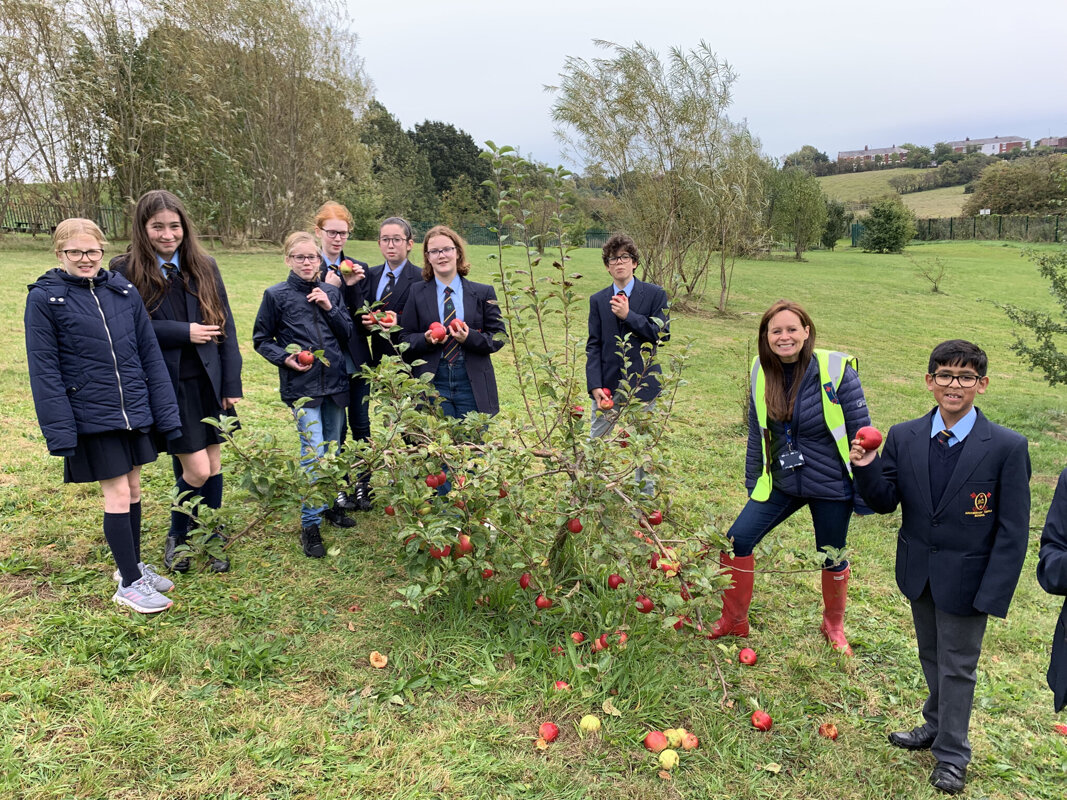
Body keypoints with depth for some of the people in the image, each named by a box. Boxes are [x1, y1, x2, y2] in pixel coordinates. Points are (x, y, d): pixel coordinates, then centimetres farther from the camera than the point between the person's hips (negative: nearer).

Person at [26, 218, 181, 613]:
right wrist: (60, 431, -13)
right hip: (93, 418, -4)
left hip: (134, 412, 4)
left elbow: (149, 353, 5)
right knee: (117, 494, 1)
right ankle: (129, 583, 15)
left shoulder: (124, 291, 3)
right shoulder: (44, 298, -7)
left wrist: (165, 411, 2)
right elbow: (44, 370, -9)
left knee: (133, 489, 15)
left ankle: (134, 564, 33)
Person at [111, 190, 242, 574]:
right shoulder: (126, 269, -5)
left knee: (214, 465, 10)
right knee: (197, 470, -4)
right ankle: (177, 537, 24)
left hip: (209, 380, 4)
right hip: (169, 384, -3)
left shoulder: (204, 266, 4)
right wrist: (184, 332, -15)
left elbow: (226, 326, 4)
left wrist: (232, 384, 0)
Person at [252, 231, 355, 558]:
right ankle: (310, 525, 0)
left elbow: (348, 334, 5)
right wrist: (285, 358, -11)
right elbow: (261, 340, 6)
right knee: (313, 453, -9)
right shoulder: (276, 295, 0)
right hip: (301, 384, -4)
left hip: (335, 381, 4)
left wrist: (329, 307, -8)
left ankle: (329, 504, 32)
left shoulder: (331, 292, 8)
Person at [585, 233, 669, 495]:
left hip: (641, 384, -2)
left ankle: (646, 497, 26)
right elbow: (593, 345, 0)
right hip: (608, 385, 2)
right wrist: (595, 385, -11)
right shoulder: (598, 300, 5)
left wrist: (628, 315, -16)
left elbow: (662, 334, -11)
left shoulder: (655, 294, -1)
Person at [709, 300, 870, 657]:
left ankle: (834, 625, 43)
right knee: (737, 540, -5)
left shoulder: (836, 370, -18)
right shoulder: (763, 372, -5)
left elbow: (860, 433, -12)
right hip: (781, 482, 4)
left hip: (830, 486, -3)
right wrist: (752, 481, 13)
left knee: (832, 559, 14)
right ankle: (734, 620, 16)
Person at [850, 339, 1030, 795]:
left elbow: (1013, 530, -13)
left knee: (957, 666, 12)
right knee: (931, 657, 23)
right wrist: (866, 467, -24)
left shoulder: (1006, 447, -16)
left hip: (965, 580, -4)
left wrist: (993, 594, -15)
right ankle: (937, 726, 47)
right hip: (918, 574, 4)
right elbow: (885, 502, -4)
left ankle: (952, 754, 33)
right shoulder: (903, 438, -6)